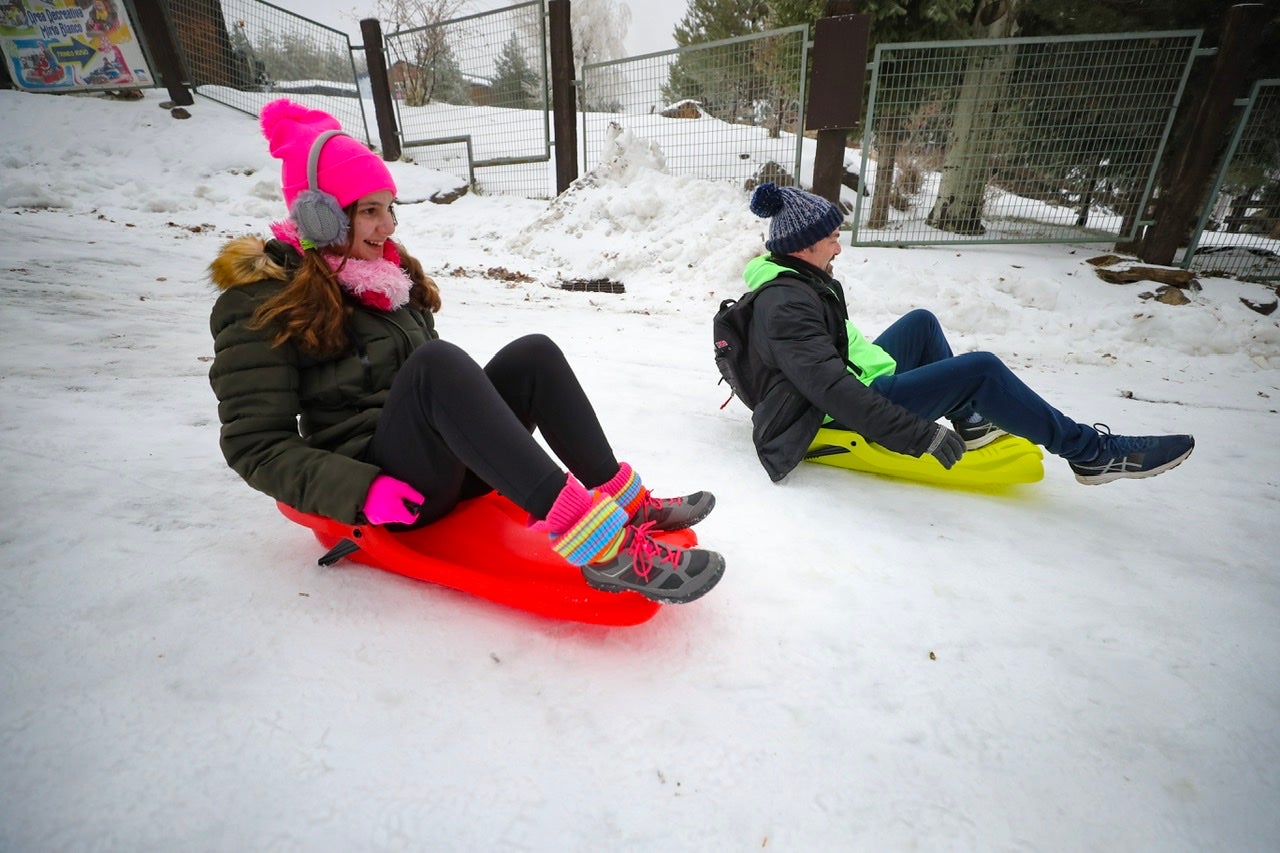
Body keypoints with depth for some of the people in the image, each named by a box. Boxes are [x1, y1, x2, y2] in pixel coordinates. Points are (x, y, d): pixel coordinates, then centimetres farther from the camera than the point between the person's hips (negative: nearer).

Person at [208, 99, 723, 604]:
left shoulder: (390, 271, 15)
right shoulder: (262, 305, -5)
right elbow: (256, 447, -9)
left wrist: (483, 425, 6)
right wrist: (361, 491, -22)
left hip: (452, 464, 6)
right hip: (388, 489, -6)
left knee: (534, 353, -15)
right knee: (436, 362, -34)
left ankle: (625, 503, -23)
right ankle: (599, 546, -44)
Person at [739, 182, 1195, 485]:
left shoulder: (793, 280, 6)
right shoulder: (788, 306, -27)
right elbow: (834, 392, -34)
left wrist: (877, 360, 30)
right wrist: (922, 436, -31)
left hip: (854, 387, 10)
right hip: (851, 419, -10)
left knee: (921, 322, 19)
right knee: (981, 369, -14)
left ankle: (968, 421, 21)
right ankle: (1091, 453, 3)